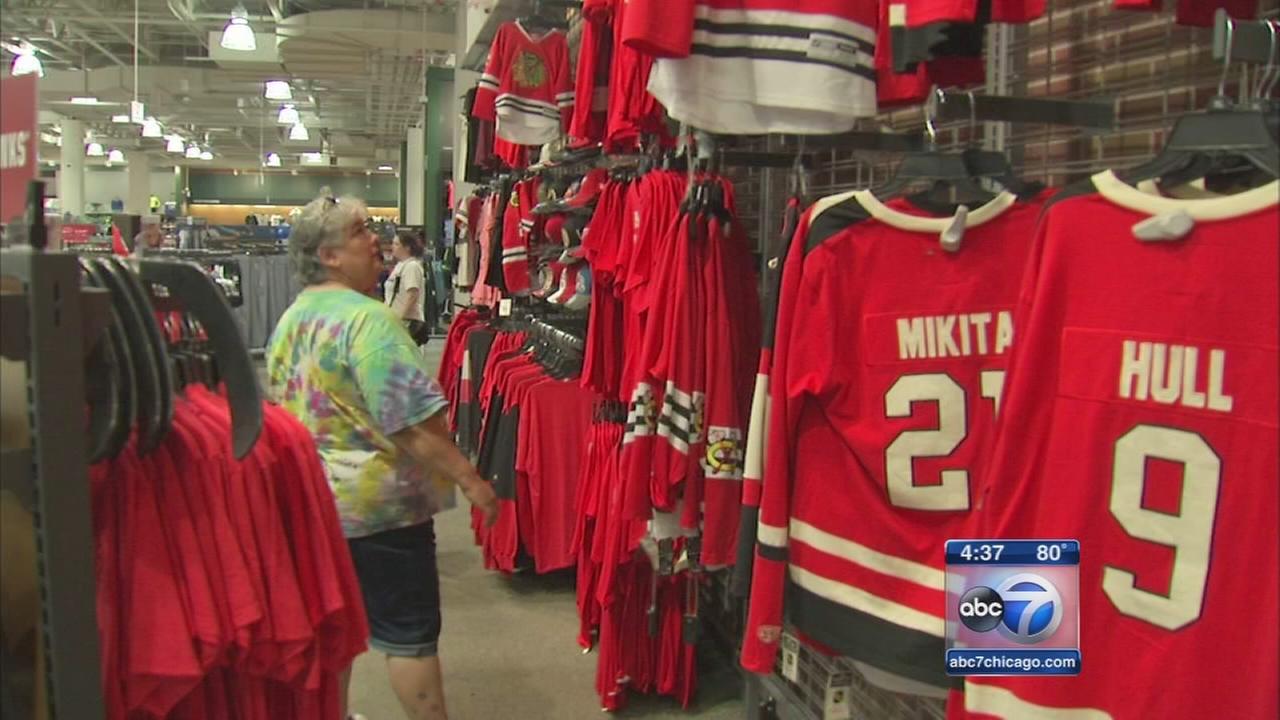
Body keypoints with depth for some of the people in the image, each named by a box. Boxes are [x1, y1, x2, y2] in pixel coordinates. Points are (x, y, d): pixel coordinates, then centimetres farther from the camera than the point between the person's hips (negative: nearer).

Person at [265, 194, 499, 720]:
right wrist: (470, 480, -20)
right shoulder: (366, 318, -19)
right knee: (409, 633, 2)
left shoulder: (289, 321, 9)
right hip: (378, 502, -8)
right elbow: (413, 422, -25)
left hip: (311, 500, 9)